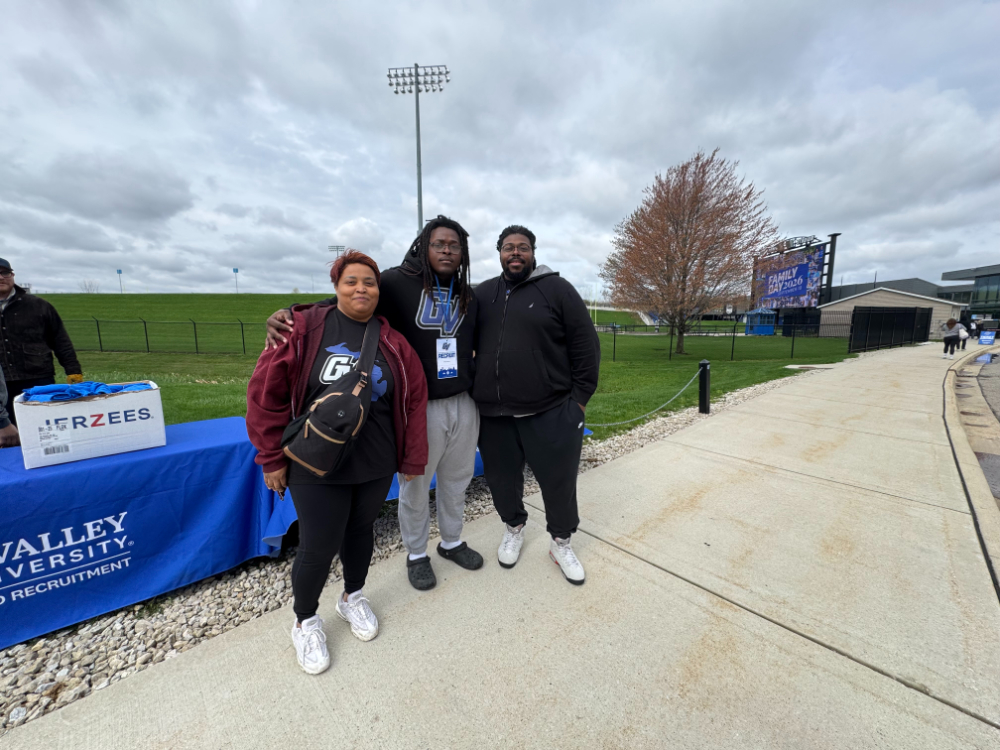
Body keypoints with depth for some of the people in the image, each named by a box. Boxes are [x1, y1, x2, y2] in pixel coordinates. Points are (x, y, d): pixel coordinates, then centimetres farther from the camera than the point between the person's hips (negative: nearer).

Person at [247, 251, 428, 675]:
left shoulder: (392, 342, -1)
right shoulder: (305, 329, -8)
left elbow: (414, 399, 0)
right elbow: (266, 392, -6)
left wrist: (413, 459, 1)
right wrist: (272, 458, -5)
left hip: (376, 465, 3)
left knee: (361, 531, 19)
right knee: (319, 546, 7)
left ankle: (353, 598, 48)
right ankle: (305, 623, 38)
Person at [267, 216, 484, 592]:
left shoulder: (468, 296, 9)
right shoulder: (399, 282, -7)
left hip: (464, 405, 5)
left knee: (456, 480, 19)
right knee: (415, 486, 12)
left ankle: (451, 541, 45)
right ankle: (416, 554, 39)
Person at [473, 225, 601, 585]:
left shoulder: (557, 289, -1)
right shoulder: (482, 294, 10)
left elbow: (585, 346, -2)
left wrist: (579, 398, -5)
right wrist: (475, 392, 11)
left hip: (551, 413, -3)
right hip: (493, 415, 3)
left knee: (559, 482, 10)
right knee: (502, 480, 17)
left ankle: (561, 542, 37)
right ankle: (513, 528, 46)